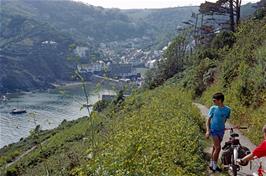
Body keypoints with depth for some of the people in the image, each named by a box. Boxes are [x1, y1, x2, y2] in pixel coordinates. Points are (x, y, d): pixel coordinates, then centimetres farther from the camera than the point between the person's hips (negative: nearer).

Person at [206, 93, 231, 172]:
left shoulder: (227, 109, -2)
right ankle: (214, 166, 0)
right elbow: (208, 120, -3)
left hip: (221, 131, 3)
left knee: (215, 148, 12)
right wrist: (208, 131, -13)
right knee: (218, 147, -12)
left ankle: (211, 164, 26)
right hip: (213, 130, -3)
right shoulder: (213, 108, -6)